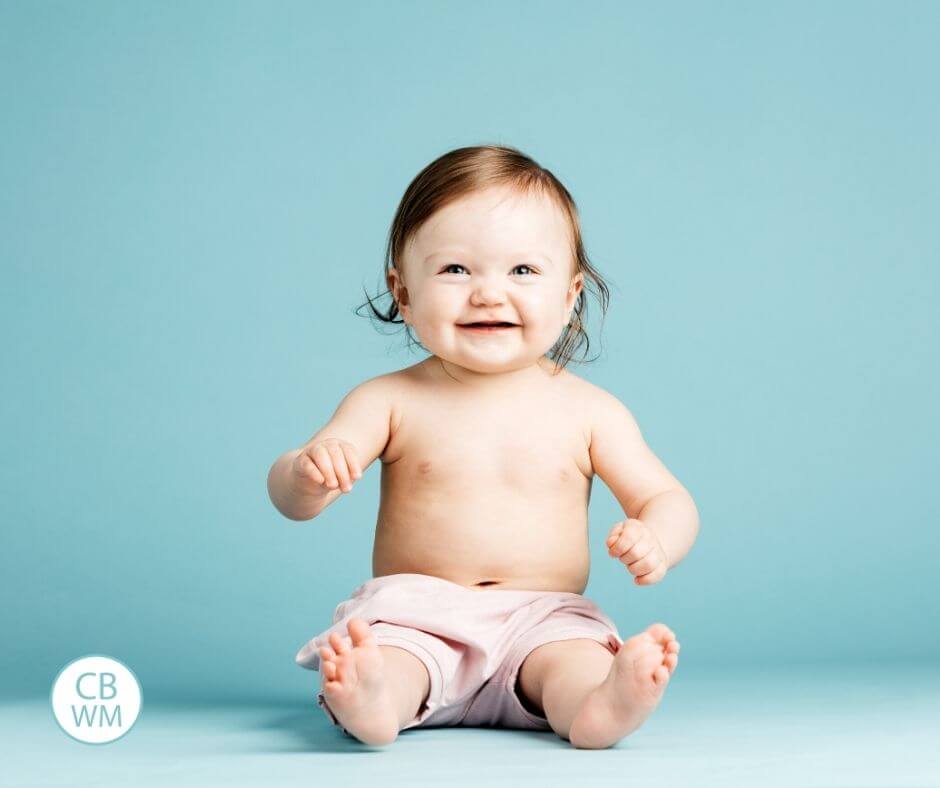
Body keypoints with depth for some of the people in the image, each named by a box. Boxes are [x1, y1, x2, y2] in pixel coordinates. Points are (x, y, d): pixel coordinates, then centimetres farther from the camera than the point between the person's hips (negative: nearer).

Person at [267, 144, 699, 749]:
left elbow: (670, 501, 8)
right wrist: (309, 475, -30)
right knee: (380, 651, -32)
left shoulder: (588, 410, 6)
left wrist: (655, 541, -18)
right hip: (413, 616, 0)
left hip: (542, 617, 1)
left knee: (578, 657, -31)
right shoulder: (390, 401, 2)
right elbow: (289, 496, -3)